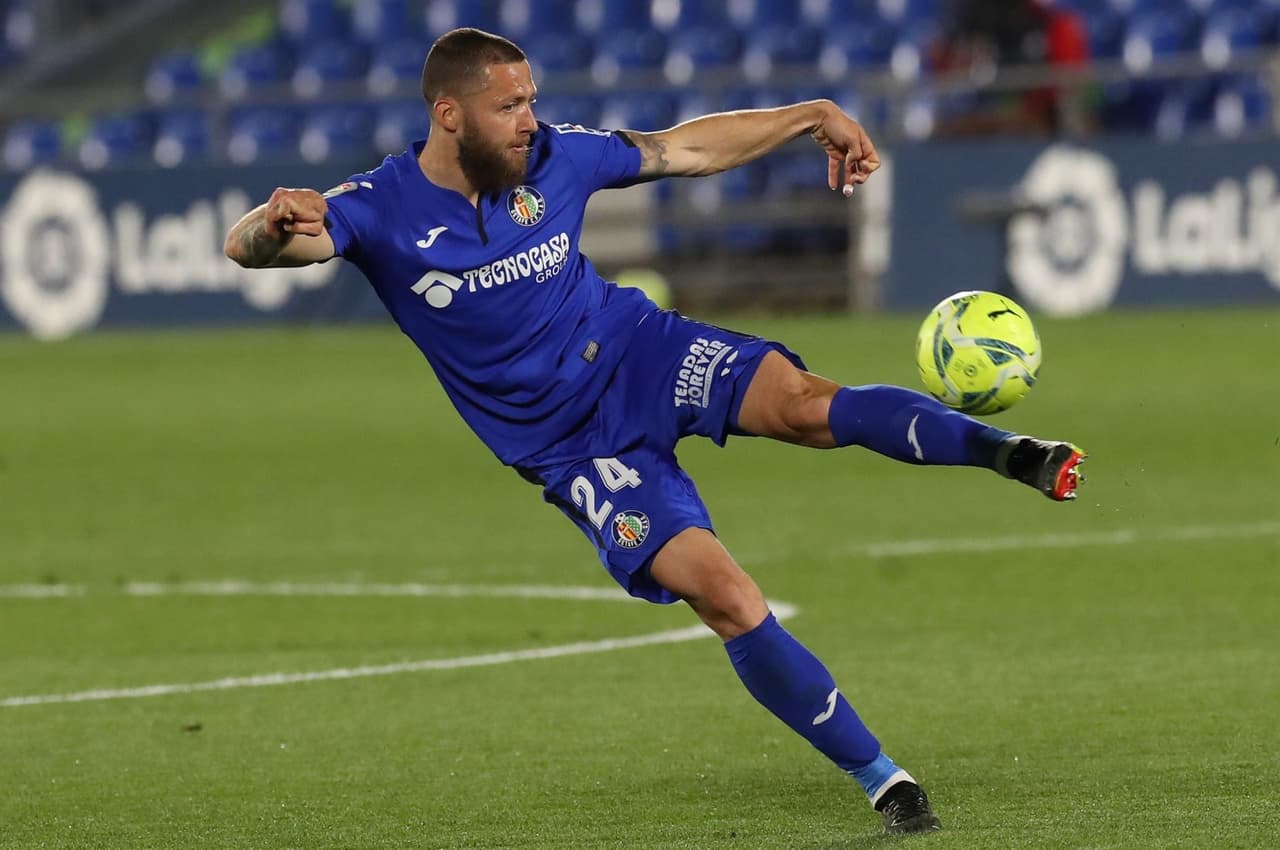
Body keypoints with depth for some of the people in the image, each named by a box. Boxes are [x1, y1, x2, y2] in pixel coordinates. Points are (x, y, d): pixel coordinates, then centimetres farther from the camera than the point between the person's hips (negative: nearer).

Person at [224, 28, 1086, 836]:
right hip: (574, 448, -3)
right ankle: (880, 779, -10)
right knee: (728, 598, -18)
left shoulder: (553, 157, -5)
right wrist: (274, 224, -52)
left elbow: (688, 148, 9)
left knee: (807, 404, -31)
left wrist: (816, 115, 9)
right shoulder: (383, 211, -14)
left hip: (640, 353, 3)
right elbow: (245, 247, -28)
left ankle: (1008, 452, -29)